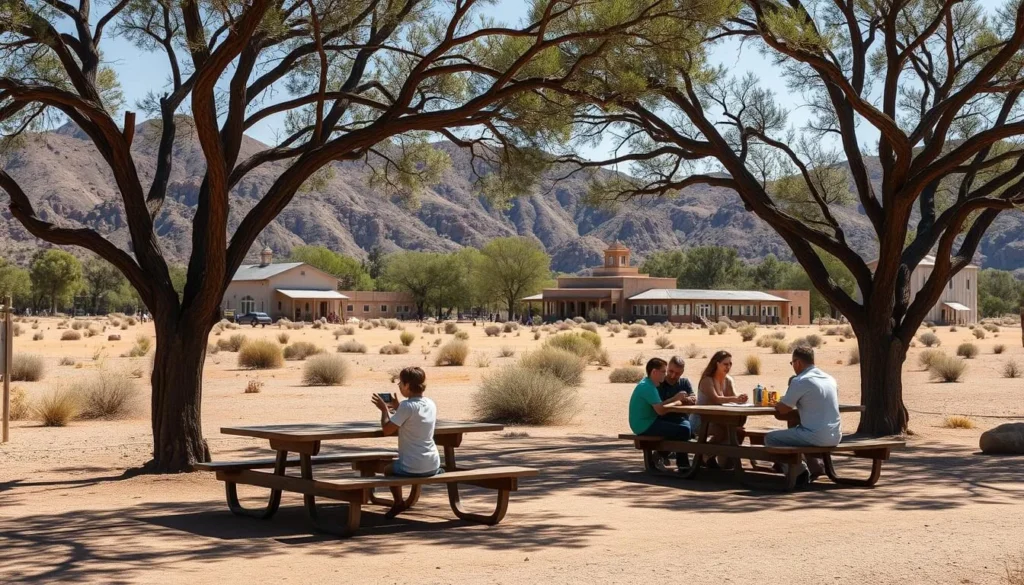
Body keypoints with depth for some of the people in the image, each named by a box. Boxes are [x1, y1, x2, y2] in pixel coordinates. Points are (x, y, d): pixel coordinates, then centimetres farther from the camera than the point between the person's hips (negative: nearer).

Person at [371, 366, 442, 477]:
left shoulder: (407, 406, -17)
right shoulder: (431, 404, 5)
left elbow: (387, 430, -12)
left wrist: (384, 409, 3)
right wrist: (398, 408, 19)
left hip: (411, 468, -6)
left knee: (388, 470, 27)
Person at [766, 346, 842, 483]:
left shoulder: (800, 381, -12)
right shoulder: (830, 379, 12)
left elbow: (782, 409, -6)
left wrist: (778, 404, 16)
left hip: (817, 437, -8)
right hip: (835, 437, 8)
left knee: (770, 438, 4)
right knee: (797, 430, 36)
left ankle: (800, 471, 4)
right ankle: (815, 465, 24)